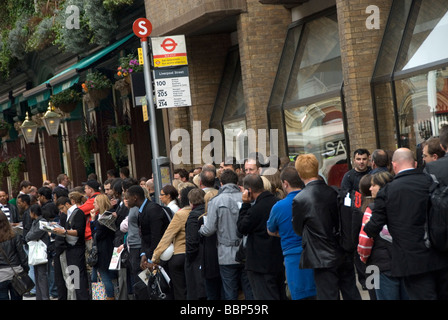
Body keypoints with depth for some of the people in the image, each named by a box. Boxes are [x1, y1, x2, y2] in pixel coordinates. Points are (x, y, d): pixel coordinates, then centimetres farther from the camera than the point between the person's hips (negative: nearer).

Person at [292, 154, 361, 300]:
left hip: (324, 259, -5)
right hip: (345, 257, 5)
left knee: (328, 296, 2)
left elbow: (298, 229, -1)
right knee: (351, 294, 16)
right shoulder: (334, 193, -2)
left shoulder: (299, 200, -15)